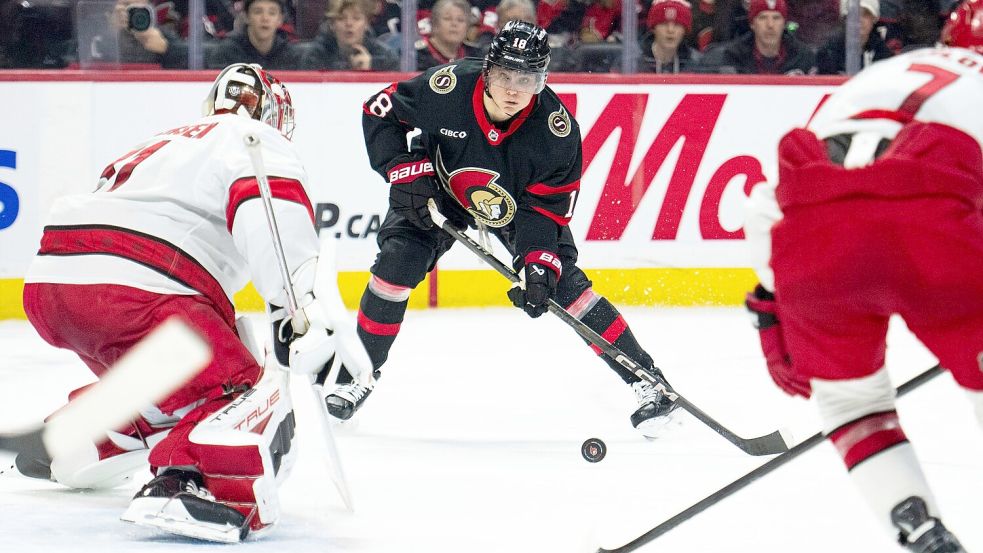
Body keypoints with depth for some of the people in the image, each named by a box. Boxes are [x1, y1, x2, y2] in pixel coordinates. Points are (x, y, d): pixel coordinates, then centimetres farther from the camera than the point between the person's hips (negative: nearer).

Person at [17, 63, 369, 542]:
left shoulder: (166, 142, 36)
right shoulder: (260, 142, 11)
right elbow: (269, 207, -12)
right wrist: (300, 305, -24)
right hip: (133, 288, -9)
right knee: (253, 398, -12)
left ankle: (61, 448, 42)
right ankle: (193, 488, -40)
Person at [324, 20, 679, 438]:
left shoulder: (557, 129, -31)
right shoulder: (447, 89, -33)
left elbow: (547, 204, -21)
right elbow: (380, 110, -16)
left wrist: (538, 264, -32)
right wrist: (405, 170, -25)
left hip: (518, 203, -1)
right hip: (439, 192, 1)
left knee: (562, 282, -12)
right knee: (397, 262, -17)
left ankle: (645, 380, -5)